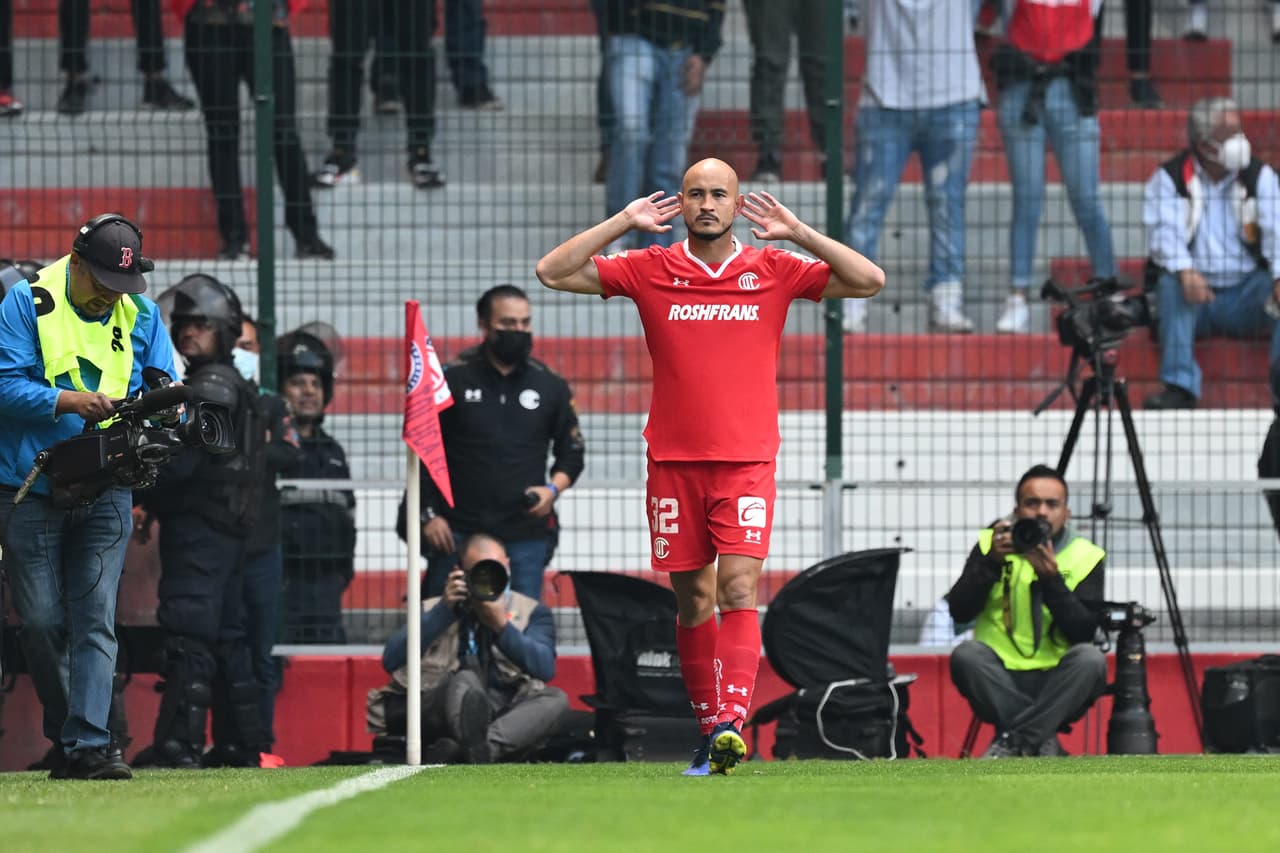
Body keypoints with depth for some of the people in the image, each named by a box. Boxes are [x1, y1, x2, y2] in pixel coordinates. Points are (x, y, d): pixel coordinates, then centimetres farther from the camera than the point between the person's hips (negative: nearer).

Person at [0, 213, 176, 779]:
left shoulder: (141, 314, 6)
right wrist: (69, 401, -24)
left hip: (106, 493, 2)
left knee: (95, 620, -8)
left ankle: (89, 745, -15)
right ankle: (65, 735, 17)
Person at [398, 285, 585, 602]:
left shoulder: (550, 385, 9)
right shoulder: (452, 379, 2)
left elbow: (572, 452, 18)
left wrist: (553, 489, -2)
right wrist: (428, 514, -2)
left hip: (526, 536, 2)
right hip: (457, 533, -2)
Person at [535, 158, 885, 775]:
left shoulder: (774, 271, 5)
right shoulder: (650, 270, 6)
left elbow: (869, 281, 1)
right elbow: (551, 272, 4)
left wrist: (796, 232, -4)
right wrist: (623, 222, -2)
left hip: (747, 460, -2)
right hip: (673, 462, 2)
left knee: (738, 586, -16)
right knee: (693, 599, 5)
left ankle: (731, 720, -26)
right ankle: (708, 732, 13)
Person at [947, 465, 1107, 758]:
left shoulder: (1084, 556, 1)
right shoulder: (991, 544, 3)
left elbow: (1084, 632, -10)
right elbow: (959, 612, -7)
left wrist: (1052, 579, -22)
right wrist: (991, 562, -19)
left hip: (1058, 689, 0)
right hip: (1001, 684, 0)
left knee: (1090, 658, -31)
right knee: (966, 654, -30)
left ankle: (1012, 741, -21)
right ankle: (1041, 740, -18)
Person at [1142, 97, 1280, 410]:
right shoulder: (1170, 178, 2)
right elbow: (1164, 232, -12)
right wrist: (1185, 272, -34)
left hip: (1245, 296, 1)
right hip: (1195, 301, -1)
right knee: (1172, 284, -33)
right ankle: (1180, 385, -37)